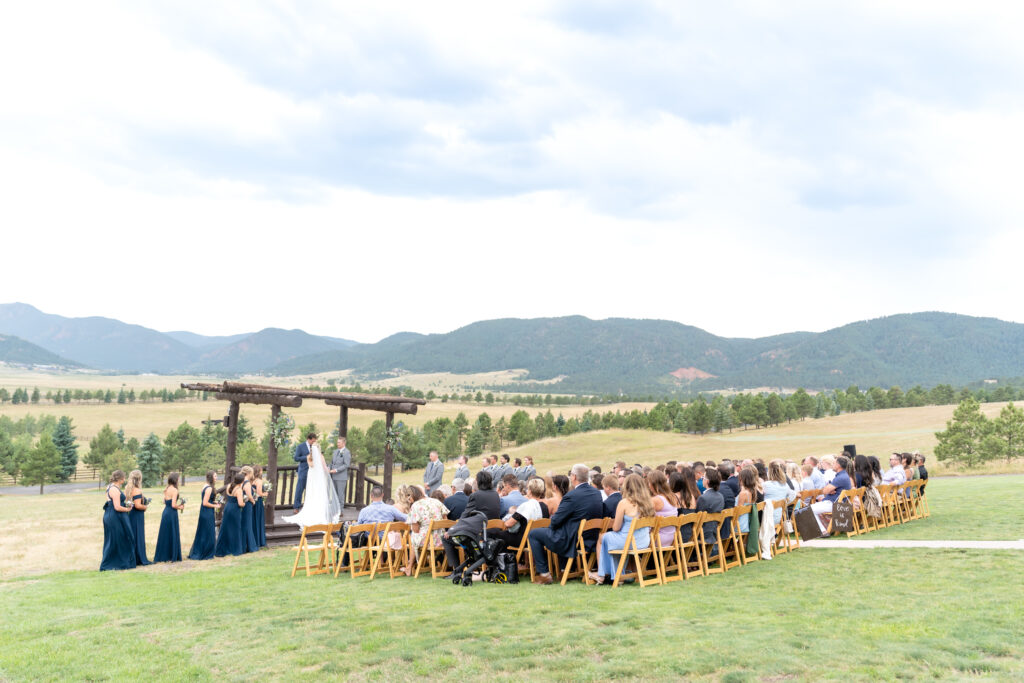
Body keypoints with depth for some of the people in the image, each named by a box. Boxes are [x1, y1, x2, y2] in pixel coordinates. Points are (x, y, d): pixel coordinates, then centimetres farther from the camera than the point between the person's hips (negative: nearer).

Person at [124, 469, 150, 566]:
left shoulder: (127, 489, 7)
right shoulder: (137, 490, -18)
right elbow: (138, 505, -23)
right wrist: (145, 506, -6)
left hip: (129, 515, 8)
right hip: (137, 516, -8)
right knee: (138, 537, 0)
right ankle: (140, 559, 4)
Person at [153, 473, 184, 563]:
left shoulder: (166, 489, 8)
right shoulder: (174, 490, -15)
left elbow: (164, 502, 14)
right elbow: (173, 505, -19)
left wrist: (178, 505, 13)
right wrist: (180, 507, -1)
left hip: (165, 512, 8)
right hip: (172, 514, -8)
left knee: (165, 535, 13)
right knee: (172, 535, 1)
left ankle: (162, 556, 19)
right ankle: (172, 556, 6)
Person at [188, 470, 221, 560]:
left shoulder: (205, 487, 11)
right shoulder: (209, 488, -18)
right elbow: (205, 503, -20)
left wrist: (214, 502, 11)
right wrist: (215, 506, -10)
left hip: (203, 513, 9)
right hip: (208, 514, -9)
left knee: (201, 534, 15)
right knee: (208, 534, 0)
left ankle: (195, 553, 20)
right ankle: (205, 555, 7)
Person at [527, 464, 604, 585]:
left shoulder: (572, 496, -24)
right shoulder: (596, 493, 1)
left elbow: (555, 521, -19)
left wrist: (553, 515, 5)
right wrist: (558, 513, 14)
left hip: (572, 541, -9)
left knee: (533, 534, 6)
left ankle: (543, 573, 6)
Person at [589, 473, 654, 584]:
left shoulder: (624, 503, -16)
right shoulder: (650, 502, -1)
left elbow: (616, 528, -11)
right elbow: (650, 526, 12)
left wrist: (613, 523, 13)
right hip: (645, 542, 6)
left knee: (603, 538, 18)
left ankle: (601, 574, 28)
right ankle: (616, 574, 30)